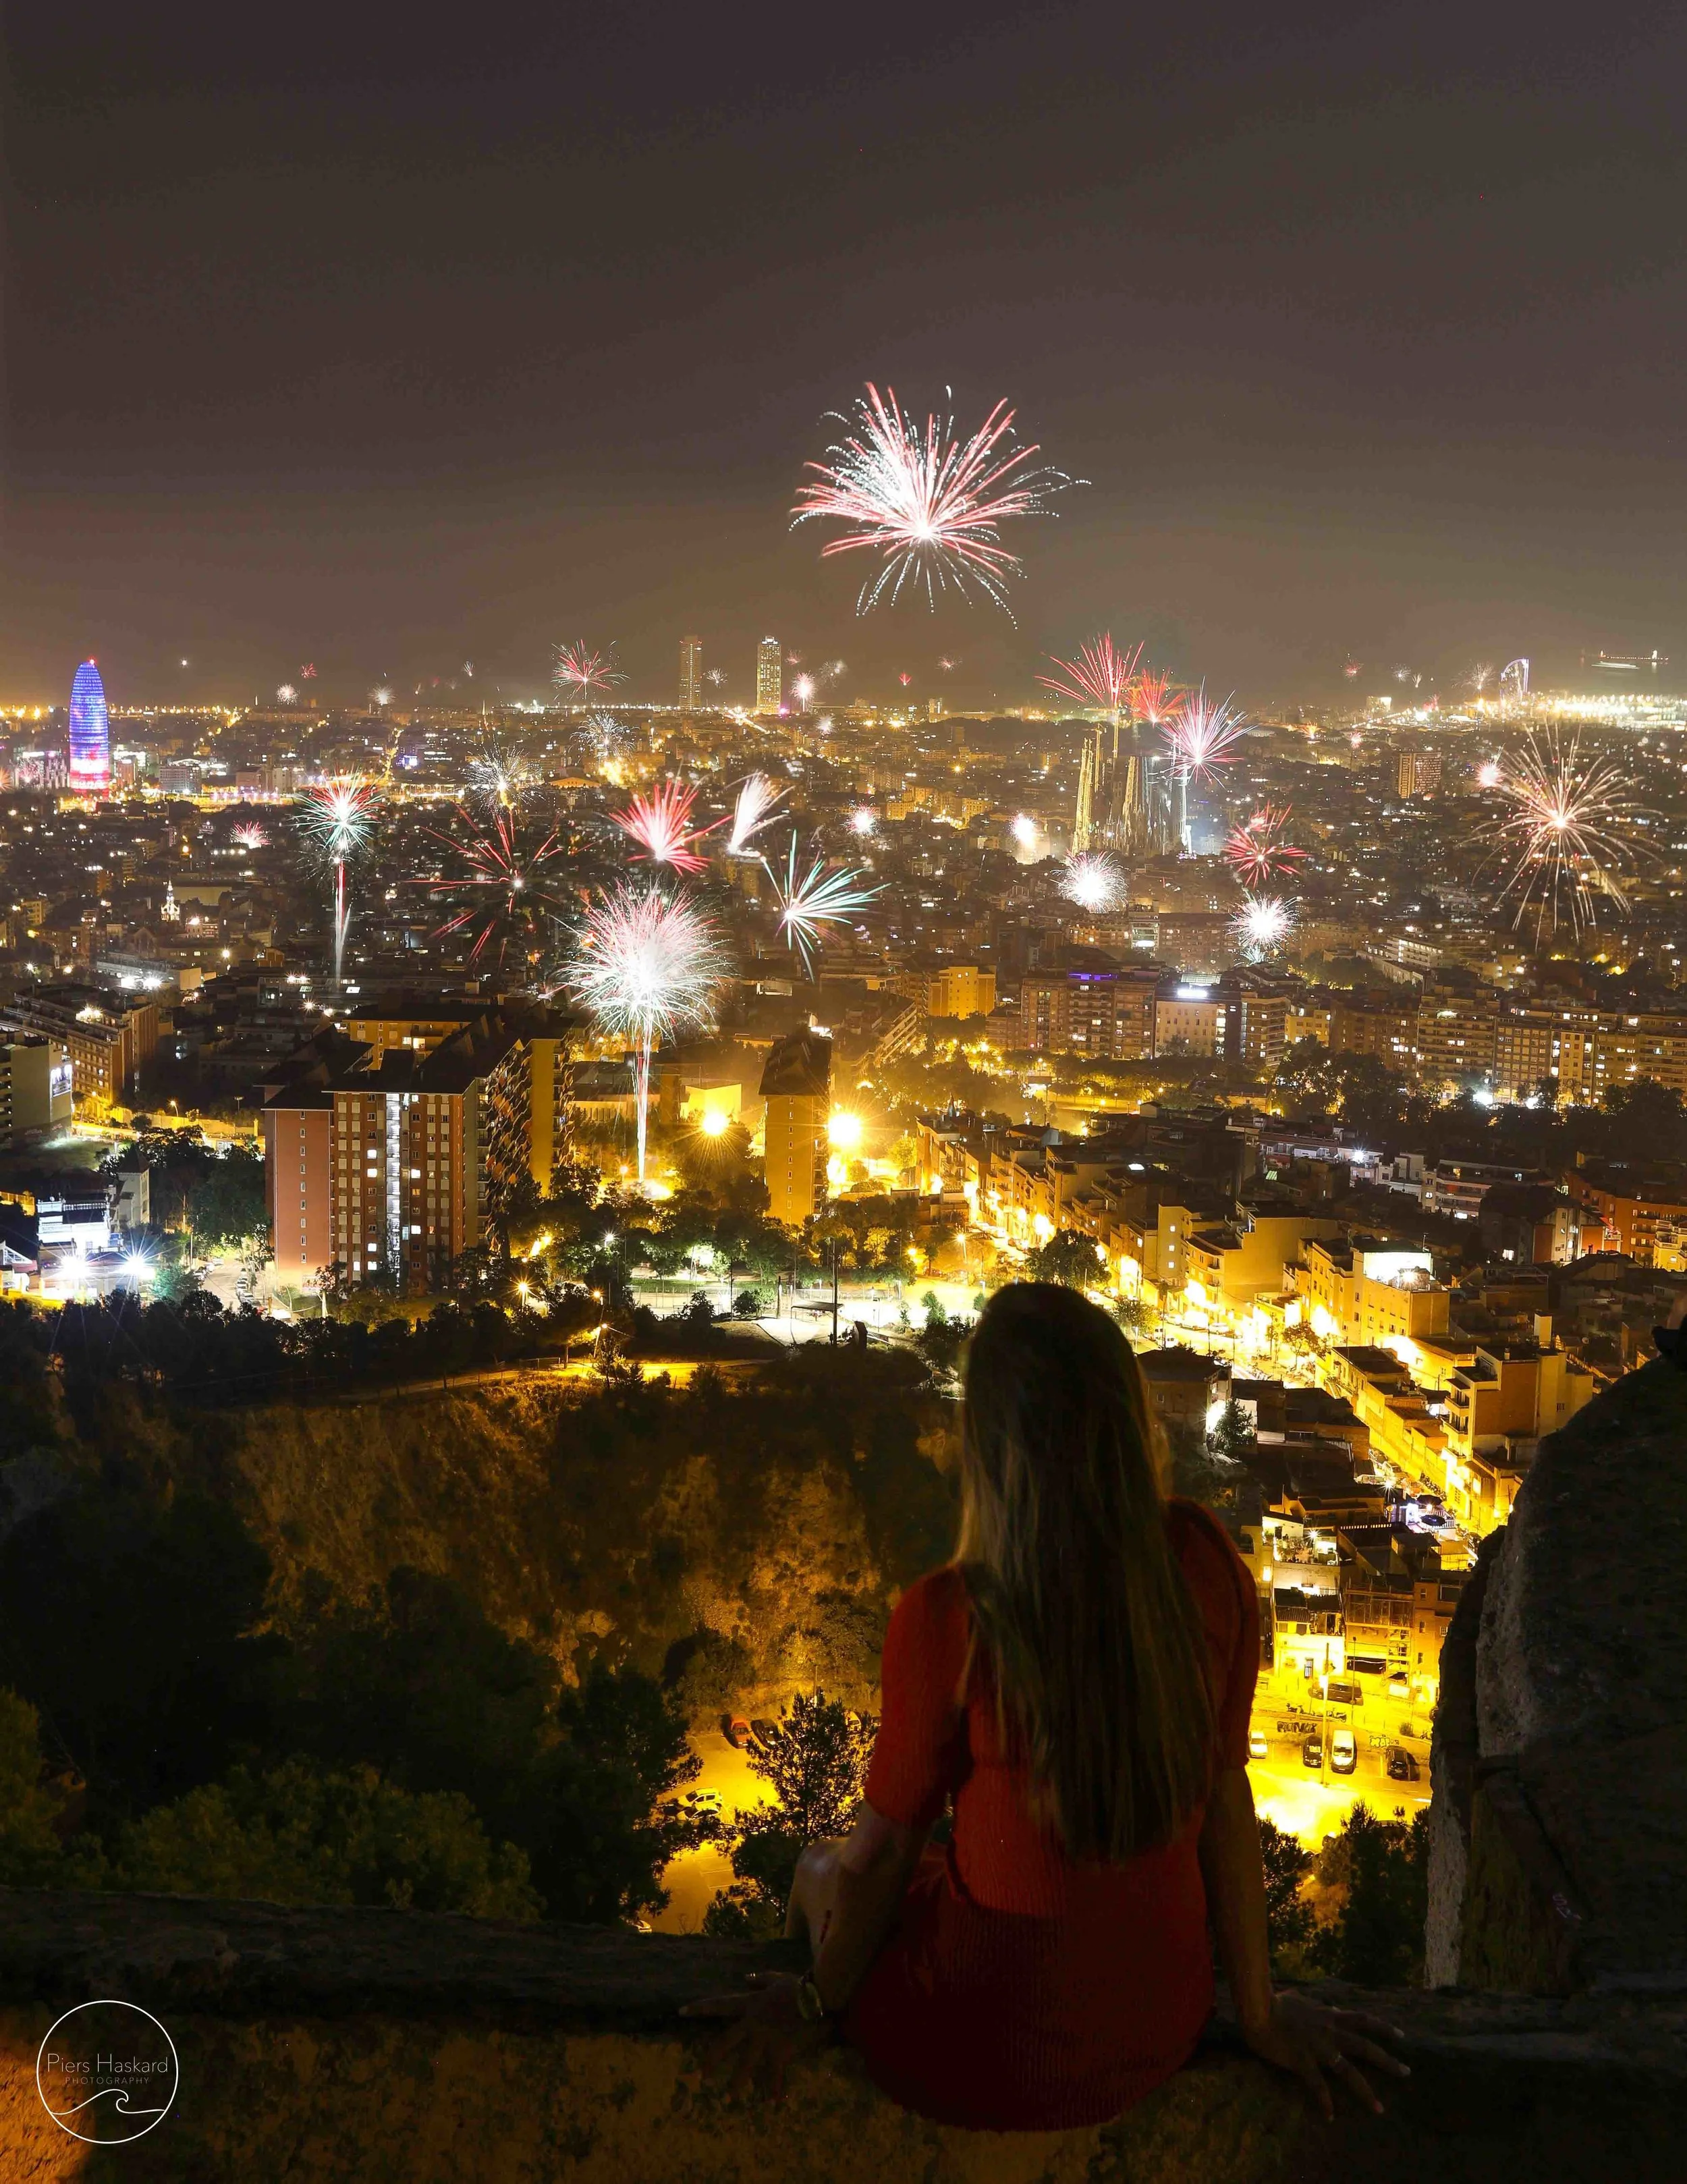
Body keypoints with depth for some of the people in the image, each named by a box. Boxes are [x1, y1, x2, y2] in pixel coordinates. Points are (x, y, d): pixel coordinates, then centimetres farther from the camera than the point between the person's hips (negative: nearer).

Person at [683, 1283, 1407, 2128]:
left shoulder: (946, 1622, -29)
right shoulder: (1206, 1565, -17)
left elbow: (884, 1849, -14)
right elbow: (1226, 1791, -5)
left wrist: (817, 2001, 6)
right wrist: (1259, 2010, 10)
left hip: (992, 2061, -4)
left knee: (821, 1873, 28)